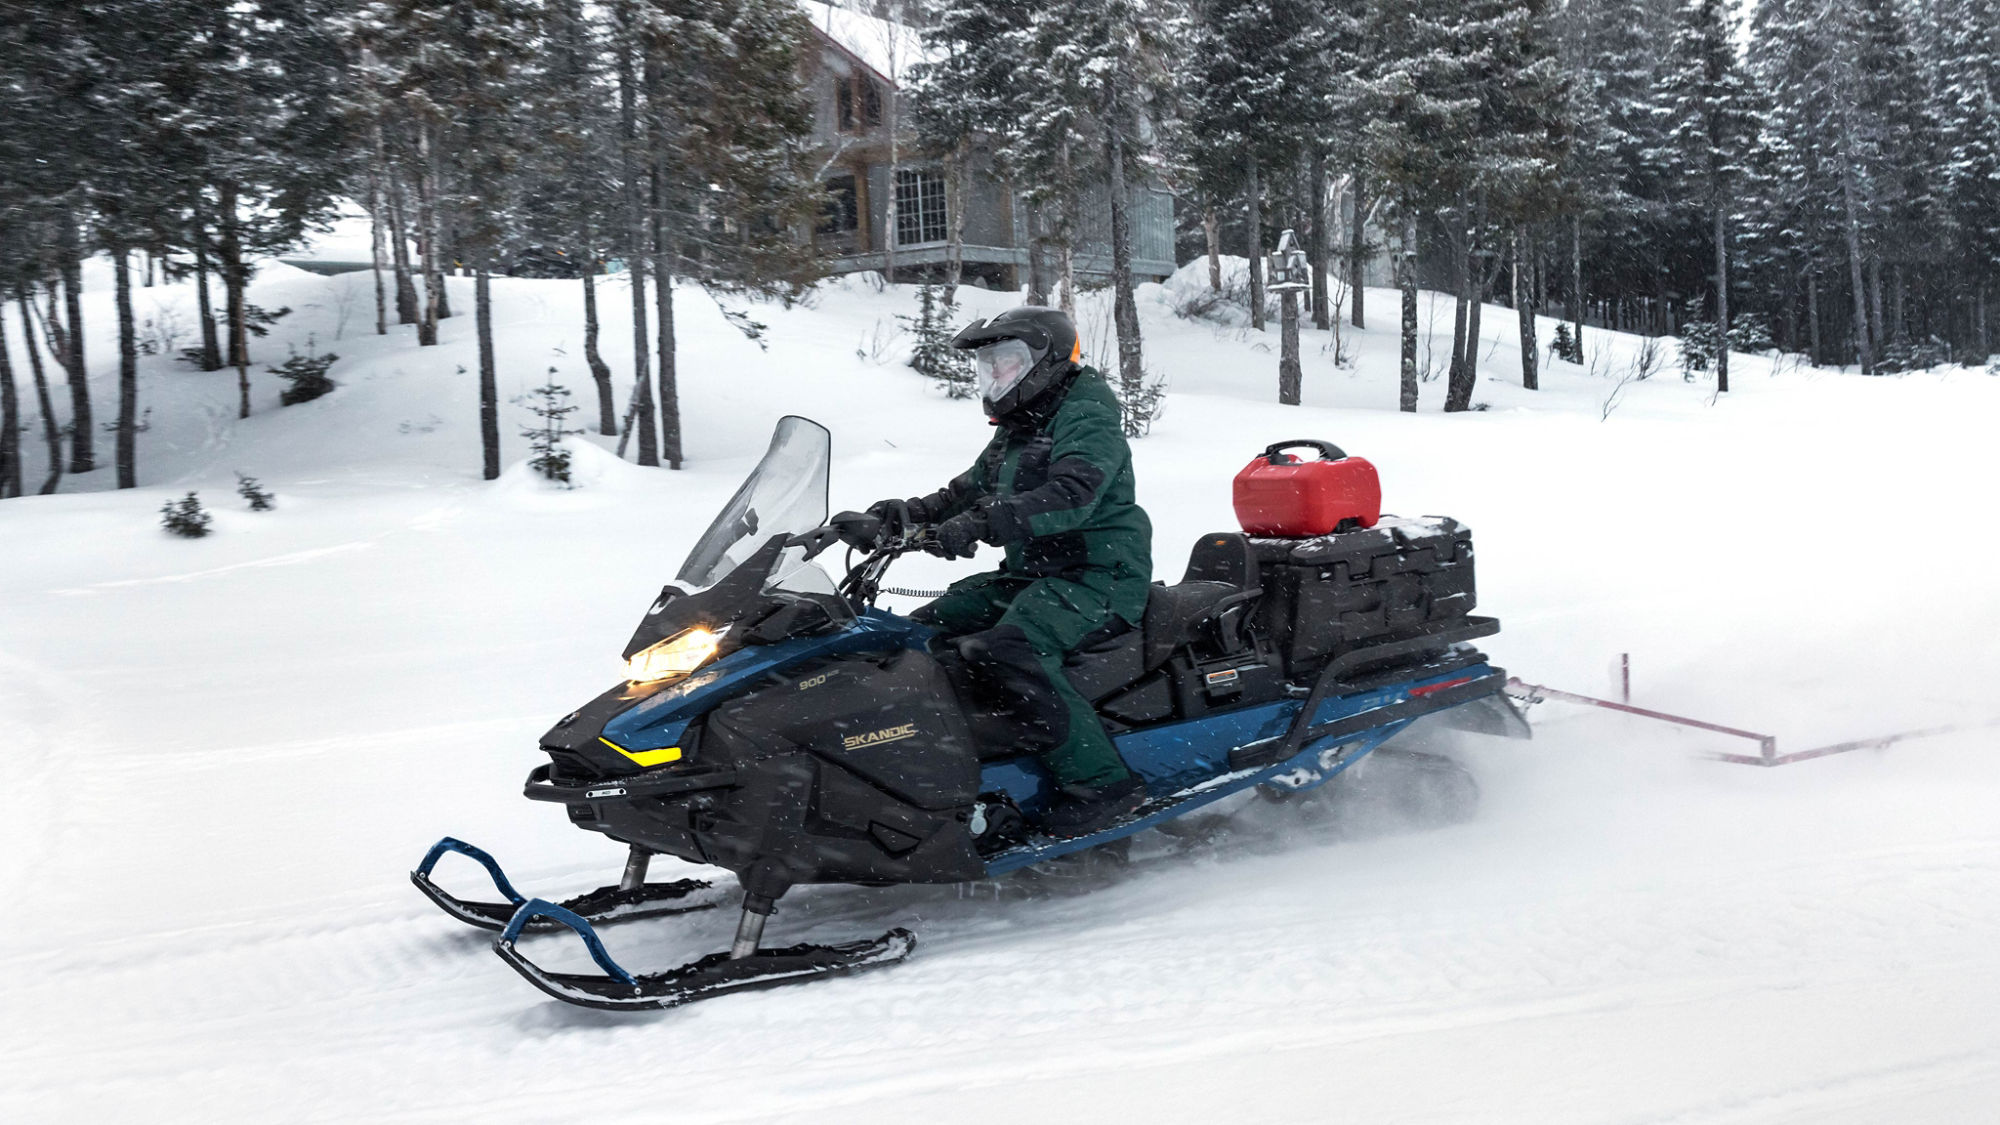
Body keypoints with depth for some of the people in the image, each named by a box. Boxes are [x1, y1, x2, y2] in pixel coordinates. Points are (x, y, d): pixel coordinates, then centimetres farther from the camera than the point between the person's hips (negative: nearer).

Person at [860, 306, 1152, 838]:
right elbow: (970, 490, 24)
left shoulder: (1088, 416, -10)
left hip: (1099, 577, -10)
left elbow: (1071, 495, -28)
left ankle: (1100, 782, -32)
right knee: (923, 631, 1)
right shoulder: (1017, 429, 21)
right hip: (1029, 574, 10)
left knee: (1007, 650, -33)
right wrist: (911, 513, 4)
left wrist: (982, 524, -38)